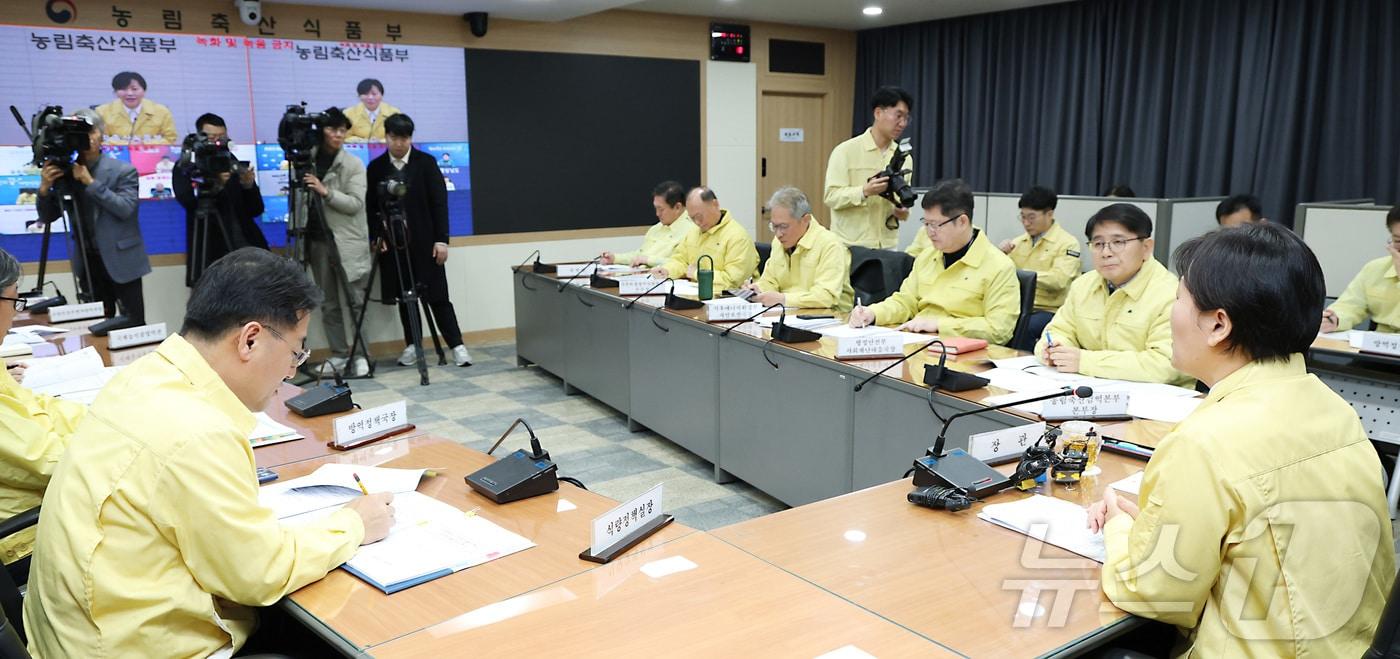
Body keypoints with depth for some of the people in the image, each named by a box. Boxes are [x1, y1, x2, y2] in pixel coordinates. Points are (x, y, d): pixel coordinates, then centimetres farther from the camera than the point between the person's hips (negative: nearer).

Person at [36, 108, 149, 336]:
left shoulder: (123, 170, -5)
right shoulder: (67, 172, 5)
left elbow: (126, 209, -18)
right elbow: (48, 217, 7)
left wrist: (91, 182, -19)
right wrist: (45, 188, -11)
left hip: (121, 259, -4)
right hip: (89, 261, 4)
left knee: (134, 324, -2)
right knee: (98, 326, 9)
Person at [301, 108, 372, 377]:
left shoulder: (354, 164, 0)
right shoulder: (308, 159, 9)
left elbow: (356, 204, -10)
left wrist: (325, 191, -20)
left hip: (348, 242, -3)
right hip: (318, 240, 4)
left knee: (356, 301, -4)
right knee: (328, 303, 6)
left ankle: (362, 354, 3)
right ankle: (338, 355, 12)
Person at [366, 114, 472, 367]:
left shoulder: (426, 163, -1)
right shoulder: (376, 167, 5)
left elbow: (439, 202, -4)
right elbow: (371, 206, 7)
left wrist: (441, 239, -9)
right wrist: (377, 236, -7)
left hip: (424, 241, -2)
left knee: (436, 294, -2)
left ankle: (456, 345, 2)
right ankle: (412, 345, 18)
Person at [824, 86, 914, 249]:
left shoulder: (904, 157, 10)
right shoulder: (845, 151, -5)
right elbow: (831, 196, -11)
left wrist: (902, 211, -5)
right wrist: (865, 191, -26)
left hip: (887, 247, 4)